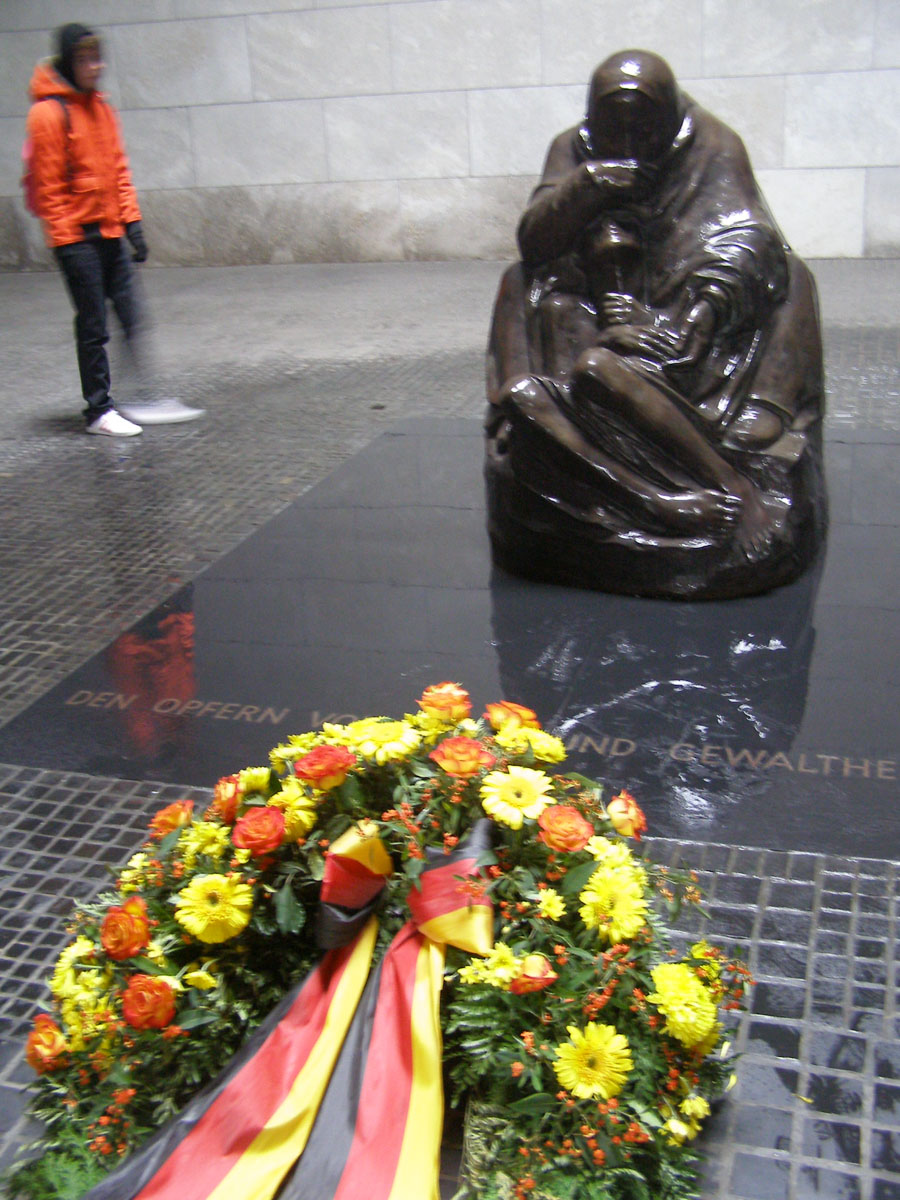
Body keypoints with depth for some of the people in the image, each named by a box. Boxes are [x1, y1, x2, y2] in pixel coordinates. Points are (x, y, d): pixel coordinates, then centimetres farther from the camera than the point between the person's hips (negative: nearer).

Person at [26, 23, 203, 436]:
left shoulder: (101, 106, 11)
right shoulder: (49, 112, -11)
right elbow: (47, 185, -11)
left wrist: (131, 221, 9)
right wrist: (64, 238, -13)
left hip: (109, 232, 7)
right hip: (77, 236, -7)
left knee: (131, 315, 7)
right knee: (93, 325, -1)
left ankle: (144, 399, 14)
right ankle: (98, 411, 9)